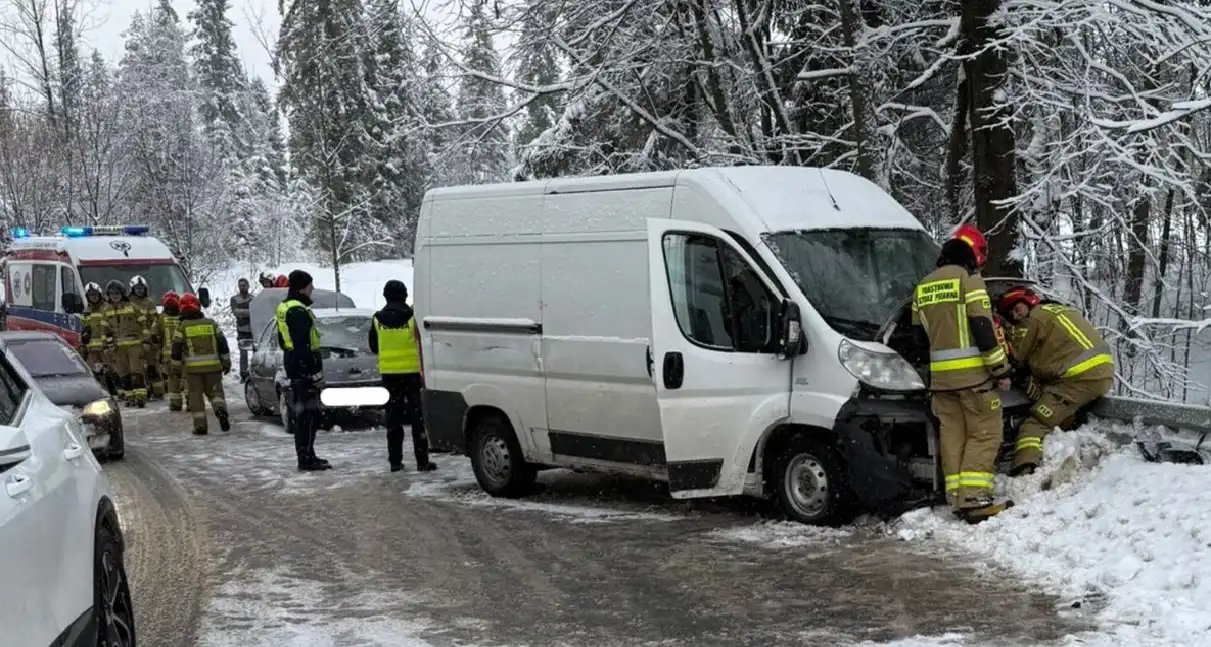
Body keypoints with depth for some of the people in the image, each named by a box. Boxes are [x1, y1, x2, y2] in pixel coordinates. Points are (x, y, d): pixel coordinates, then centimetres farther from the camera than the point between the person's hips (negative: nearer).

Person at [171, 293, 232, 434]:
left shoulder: (182, 327, -2)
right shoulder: (211, 324, 7)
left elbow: (176, 349, 0)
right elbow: (223, 344, 8)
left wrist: (177, 366, 11)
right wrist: (226, 362, 17)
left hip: (192, 368, -2)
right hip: (213, 366, 2)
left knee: (195, 396, 5)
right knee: (215, 391, 12)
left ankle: (200, 425, 1)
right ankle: (220, 409, -17)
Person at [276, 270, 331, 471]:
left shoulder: (284, 308, 15)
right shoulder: (298, 311, -18)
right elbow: (303, 345, -23)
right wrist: (316, 371, -20)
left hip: (294, 367, 10)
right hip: (304, 368, -10)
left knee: (303, 413, 15)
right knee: (308, 414, -8)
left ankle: (306, 456, 21)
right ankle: (306, 458, -8)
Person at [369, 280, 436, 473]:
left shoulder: (378, 319, 1)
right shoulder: (412, 316, -9)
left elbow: (374, 347, 11)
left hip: (388, 372, 3)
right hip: (411, 370, -3)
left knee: (393, 416, 8)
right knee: (417, 416, 1)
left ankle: (395, 461, 8)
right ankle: (422, 461, -1)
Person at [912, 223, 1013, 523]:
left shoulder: (922, 288, 15)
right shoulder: (969, 280, -6)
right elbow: (983, 329, -13)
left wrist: (927, 376, 24)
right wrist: (1000, 368, -8)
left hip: (940, 375, 6)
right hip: (973, 373, -6)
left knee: (952, 436, 9)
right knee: (984, 434, -3)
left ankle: (957, 498, 7)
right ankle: (974, 499, -12)